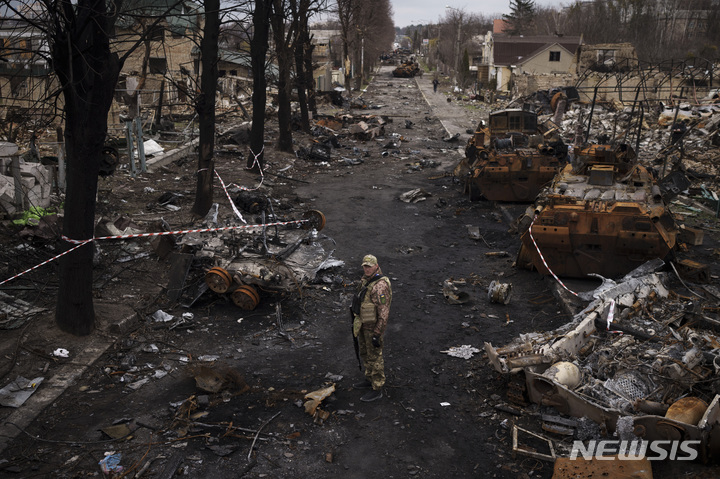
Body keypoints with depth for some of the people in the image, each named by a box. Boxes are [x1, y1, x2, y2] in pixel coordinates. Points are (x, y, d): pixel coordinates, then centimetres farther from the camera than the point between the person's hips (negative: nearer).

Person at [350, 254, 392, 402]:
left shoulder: (380, 285, -28)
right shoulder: (365, 280, 2)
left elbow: (384, 312, -26)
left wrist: (377, 334, -24)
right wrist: (357, 321, 21)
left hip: (374, 326, -9)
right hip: (363, 323, 9)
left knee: (374, 357, 3)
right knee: (364, 353, 22)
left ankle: (377, 389, 16)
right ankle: (370, 380, 40)